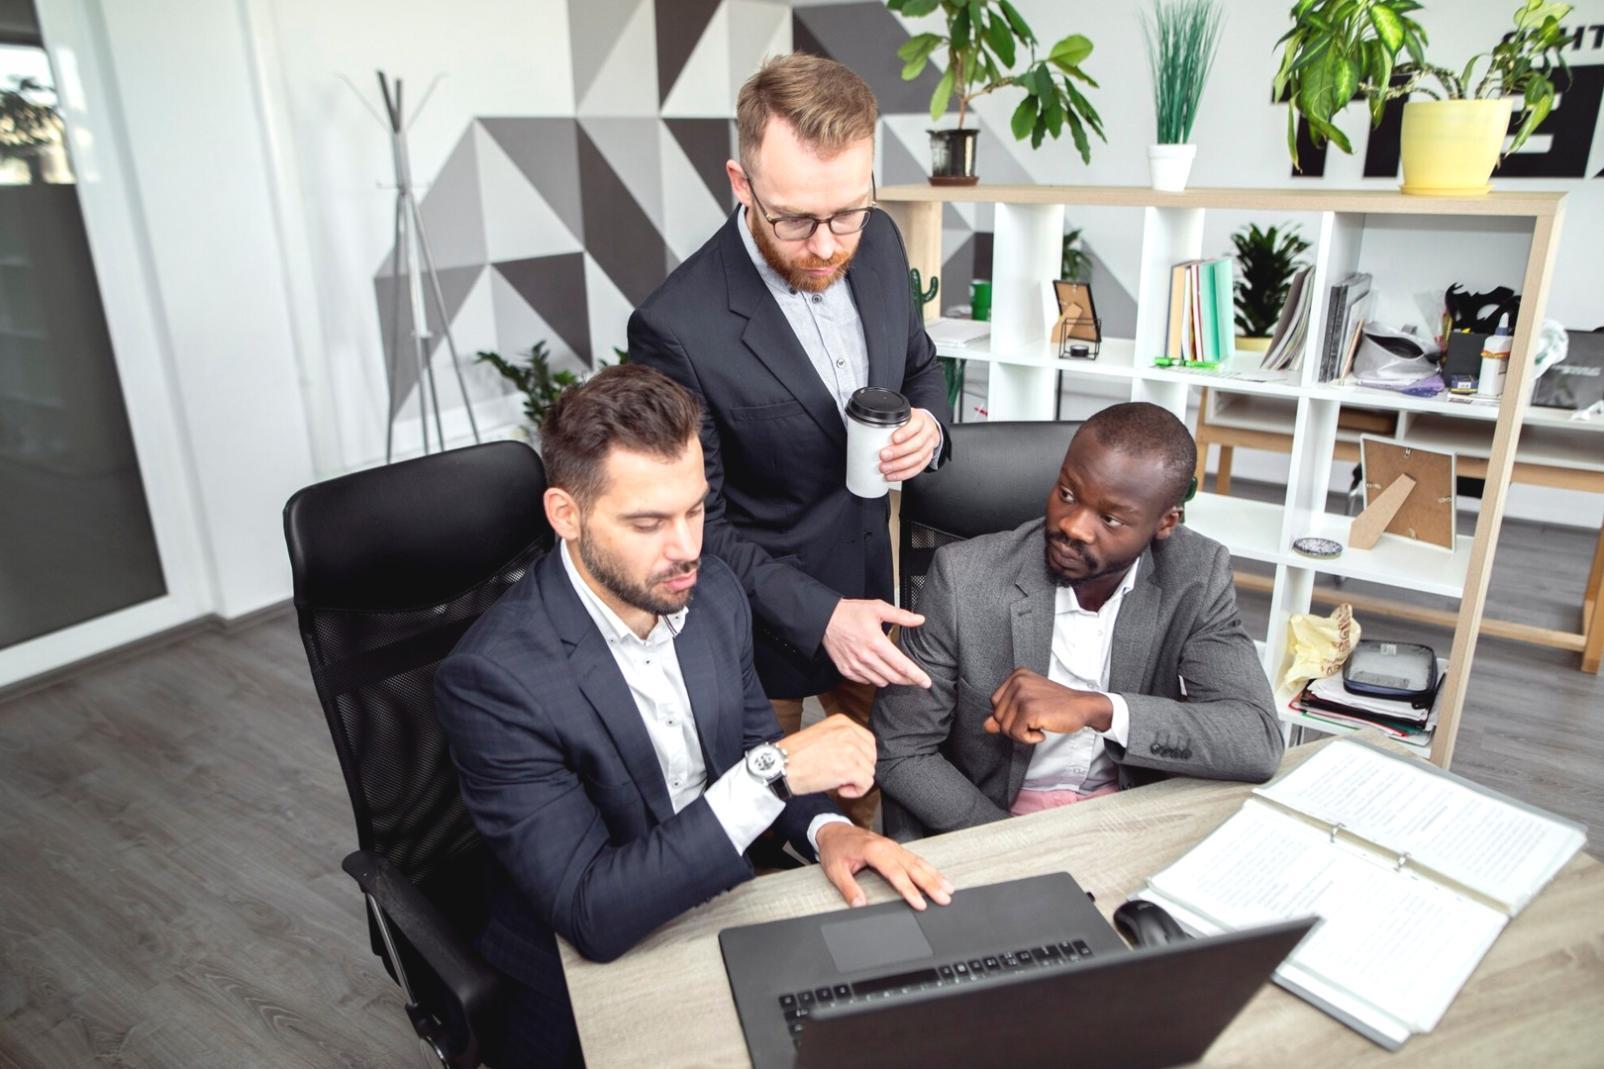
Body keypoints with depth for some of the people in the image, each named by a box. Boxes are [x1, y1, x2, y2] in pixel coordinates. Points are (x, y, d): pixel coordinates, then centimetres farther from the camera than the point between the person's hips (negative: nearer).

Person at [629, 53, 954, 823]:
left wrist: (928, 426, -15)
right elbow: (696, 522, -20)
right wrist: (819, 616, -29)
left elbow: (919, 363, 7)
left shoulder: (878, 242, -11)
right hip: (765, 612, -5)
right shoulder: (678, 328, -29)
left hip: (867, 579, 6)